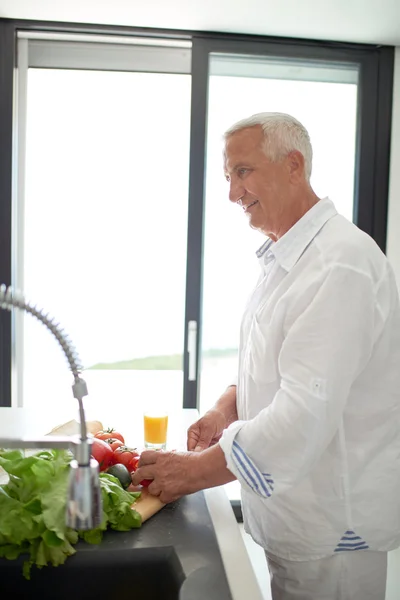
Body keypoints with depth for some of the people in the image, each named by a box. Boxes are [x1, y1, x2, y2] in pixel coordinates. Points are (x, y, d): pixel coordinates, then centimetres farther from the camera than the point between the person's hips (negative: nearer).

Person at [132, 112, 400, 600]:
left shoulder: (341, 265, -26)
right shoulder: (282, 258, 7)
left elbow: (305, 419, -30)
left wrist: (194, 472, -21)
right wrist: (228, 408, -2)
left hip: (332, 529, -8)